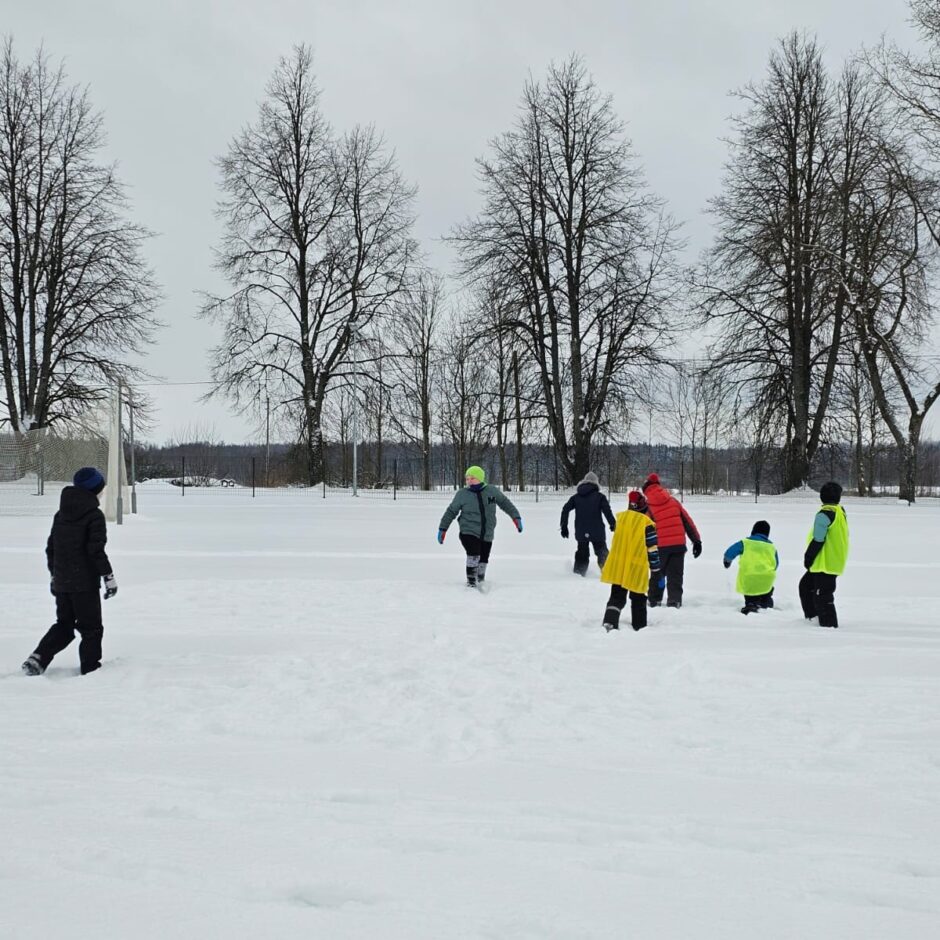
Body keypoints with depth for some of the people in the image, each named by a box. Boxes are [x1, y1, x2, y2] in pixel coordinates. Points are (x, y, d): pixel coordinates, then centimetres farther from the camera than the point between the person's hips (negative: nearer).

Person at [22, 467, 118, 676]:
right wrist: (109, 576, -12)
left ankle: (37, 659, 4)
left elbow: (51, 547, 15)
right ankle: (90, 667, 7)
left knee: (63, 625, 17)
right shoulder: (94, 515, -13)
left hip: (61, 582, 7)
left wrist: (54, 574, 25)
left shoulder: (61, 515, 10)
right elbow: (96, 550, -18)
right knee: (91, 628, 6)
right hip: (85, 583, -7)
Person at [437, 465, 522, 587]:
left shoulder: (492, 491, 1)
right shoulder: (462, 494, -3)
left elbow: (505, 503, 15)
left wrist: (516, 517, 16)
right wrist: (442, 529, 5)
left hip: (487, 536, 3)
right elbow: (451, 511, 6)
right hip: (468, 533, -3)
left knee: (483, 561, 9)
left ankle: (480, 582, 29)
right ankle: (471, 581, -9)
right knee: (473, 556, -23)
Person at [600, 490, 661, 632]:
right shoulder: (647, 523, -14)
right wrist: (656, 570, -3)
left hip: (617, 567, 3)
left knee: (617, 596, 10)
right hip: (637, 569, -3)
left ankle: (609, 622, -9)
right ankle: (639, 626, 20)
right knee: (638, 599, 13)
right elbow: (652, 549, -10)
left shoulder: (620, 517, -1)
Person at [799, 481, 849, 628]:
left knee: (823, 596, -6)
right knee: (806, 585, 23)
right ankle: (812, 617, 28)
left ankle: (829, 624, -4)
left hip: (825, 564, -10)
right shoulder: (840, 512, 10)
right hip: (835, 561, 10)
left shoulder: (825, 514, -19)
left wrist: (808, 558, -8)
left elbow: (818, 540, -20)